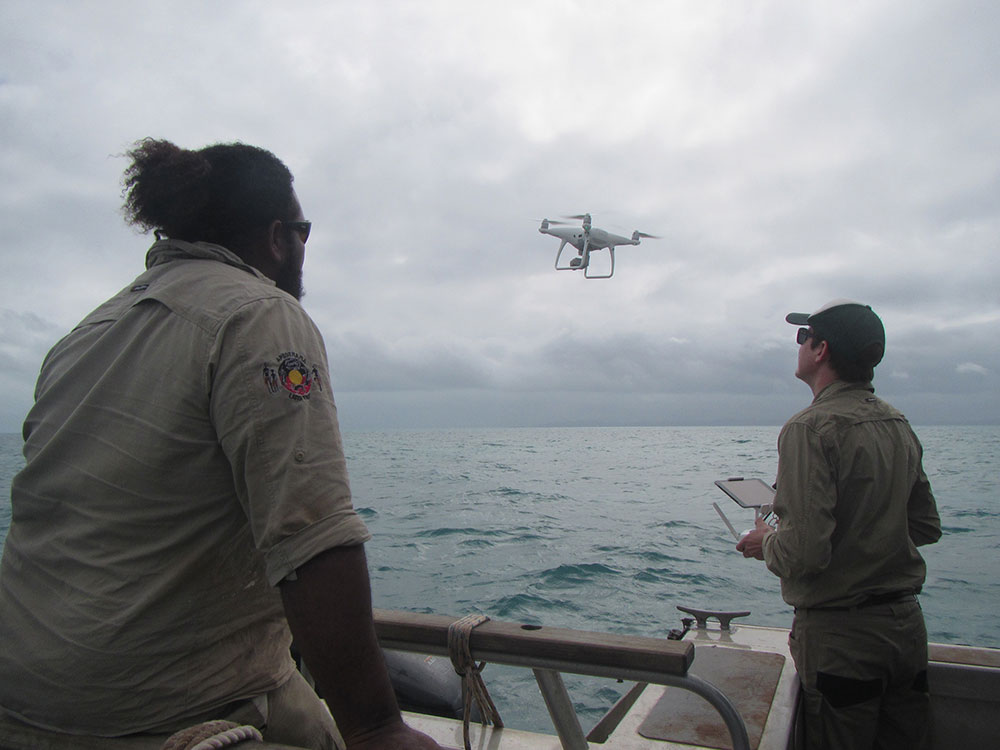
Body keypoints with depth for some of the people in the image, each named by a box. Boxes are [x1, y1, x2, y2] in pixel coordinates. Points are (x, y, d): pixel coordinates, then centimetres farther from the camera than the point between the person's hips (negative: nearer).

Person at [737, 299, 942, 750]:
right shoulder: (900, 426, 5)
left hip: (840, 633, -7)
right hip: (907, 624, 8)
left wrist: (765, 542, -6)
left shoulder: (812, 429, -20)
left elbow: (804, 552, -26)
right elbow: (926, 527, 13)